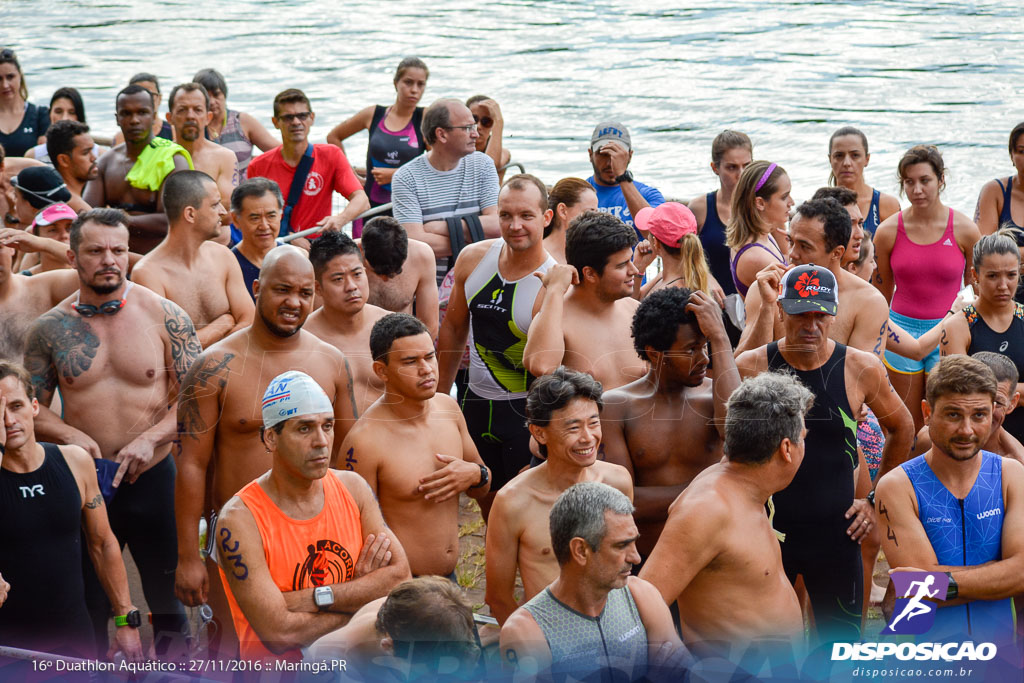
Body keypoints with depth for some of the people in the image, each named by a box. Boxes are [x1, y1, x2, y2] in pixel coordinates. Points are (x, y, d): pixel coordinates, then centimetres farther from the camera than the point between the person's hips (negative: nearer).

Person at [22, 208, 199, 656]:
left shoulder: (165, 317, -4)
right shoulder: (51, 329, 0)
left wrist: (151, 438, -16)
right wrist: (69, 434, -14)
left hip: (153, 479, -1)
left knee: (170, 603, 9)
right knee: (86, 614, 11)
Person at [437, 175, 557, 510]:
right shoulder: (473, 259, -2)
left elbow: (541, 366, -19)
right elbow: (454, 326, 13)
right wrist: (440, 395, 18)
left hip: (526, 409, -5)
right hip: (477, 404, 5)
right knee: (489, 509, 17)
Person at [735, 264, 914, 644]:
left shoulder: (862, 369, -5)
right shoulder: (750, 367, -7)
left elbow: (901, 430, 13)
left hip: (836, 530, 1)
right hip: (766, 528, -1)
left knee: (840, 641, 10)